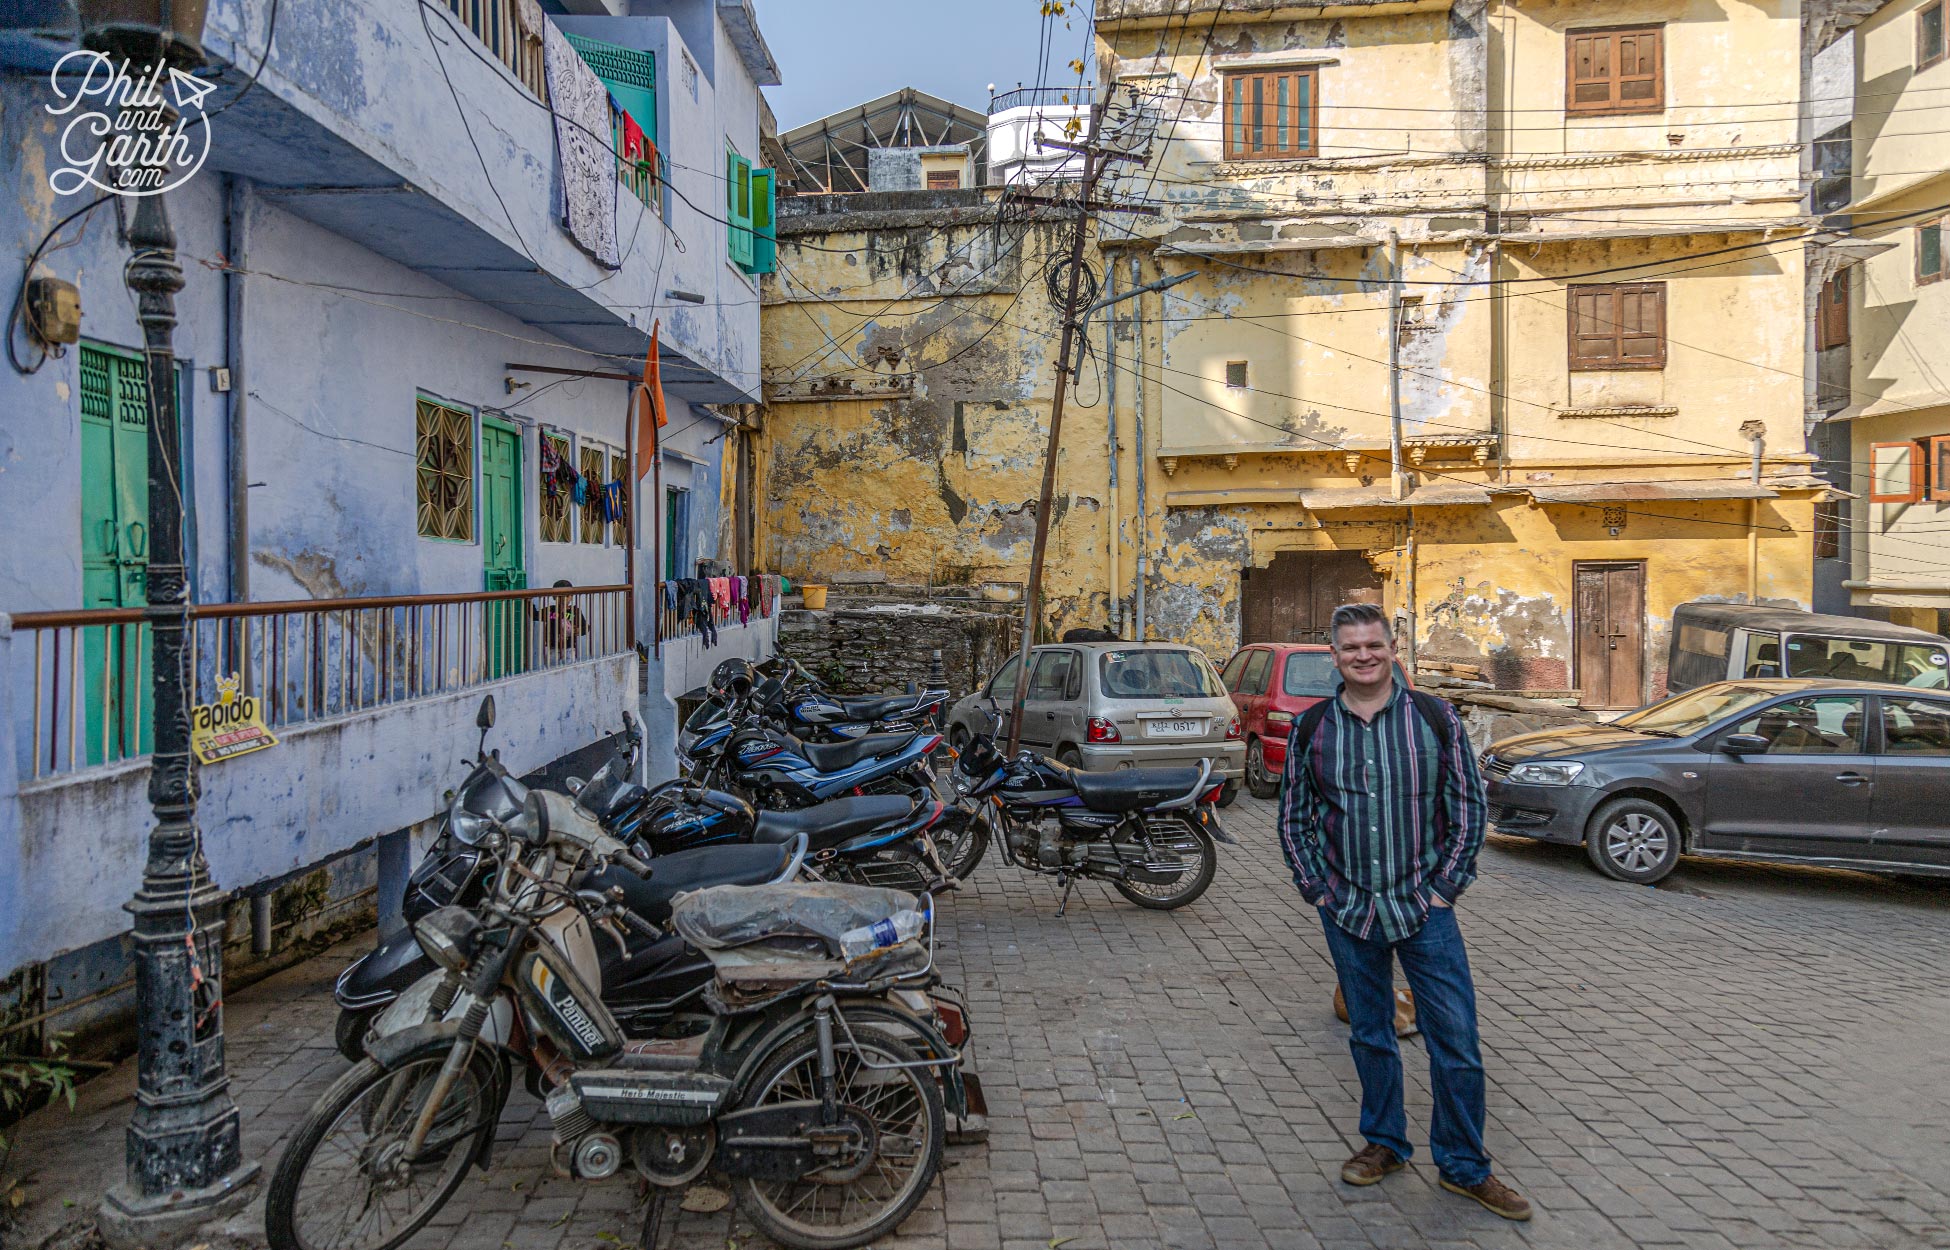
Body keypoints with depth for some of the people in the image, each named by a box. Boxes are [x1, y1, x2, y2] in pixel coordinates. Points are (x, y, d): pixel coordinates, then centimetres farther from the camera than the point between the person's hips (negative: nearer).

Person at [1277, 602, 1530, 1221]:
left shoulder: (1436, 719, -4)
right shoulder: (1311, 729, 1)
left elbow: (1470, 805, 0)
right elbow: (1294, 816, 8)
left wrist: (1446, 887, -5)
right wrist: (1316, 888, 1)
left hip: (1425, 907, -1)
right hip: (1348, 911, 2)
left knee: (1456, 1041, 1)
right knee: (1370, 1036, 14)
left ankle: (1464, 1167, 18)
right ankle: (1384, 1143, 32)